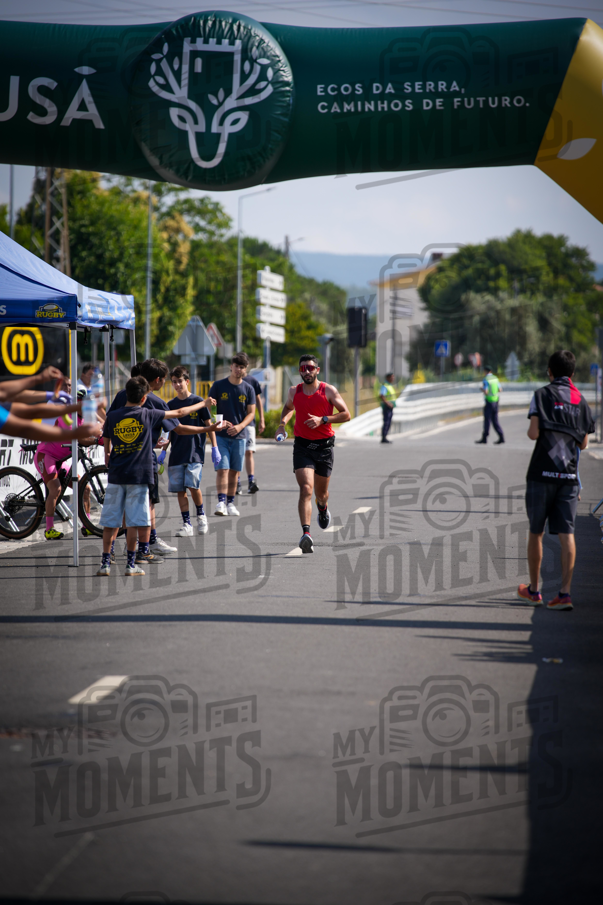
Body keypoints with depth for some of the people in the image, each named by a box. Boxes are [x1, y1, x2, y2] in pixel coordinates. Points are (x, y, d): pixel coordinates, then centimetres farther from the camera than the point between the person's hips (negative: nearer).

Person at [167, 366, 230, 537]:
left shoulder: (198, 401, -1)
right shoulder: (170, 405, 10)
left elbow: (209, 426, 2)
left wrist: (214, 448, -2)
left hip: (195, 452, -4)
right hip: (176, 455, 4)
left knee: (193, 485, -16)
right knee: (180, 490, 1)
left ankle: (201, 515, 7)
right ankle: (186, 524, 8)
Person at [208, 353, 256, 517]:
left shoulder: (248, 389, 5)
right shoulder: (218, 385, 1)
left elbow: (251, 413, 4)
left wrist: (240, 426, -13)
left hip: (239, 436, 2)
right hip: (221, 434, -2)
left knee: (235, 471, 6)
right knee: (222, 469, -13)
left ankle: (230, 502, 15)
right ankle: (221, 502, -18)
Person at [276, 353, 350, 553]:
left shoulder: (329, 391, -4)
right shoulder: (294, 391, 5)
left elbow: (346, 415, -4)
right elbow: (288, 407, 27)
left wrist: (322, 420, -16)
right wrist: (282, 424, 8)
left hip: (324, 446, 0)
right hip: (302, 445, 0)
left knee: (321, 493, 14)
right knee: (306, 489, -19)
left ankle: (323, 507, 53)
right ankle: (306, 533, -30)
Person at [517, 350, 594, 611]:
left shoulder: (542, 395, -3)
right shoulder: (580, 400, 9)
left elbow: (534, 432, -13)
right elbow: (584, 443, 11)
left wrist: (530, 431, 10)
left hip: (542, 474, -3)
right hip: (569, 476, 3)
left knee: (535, 532, 11)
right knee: (566, 534, -2)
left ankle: (533, 590, 19)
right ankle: (565, 592, -11)